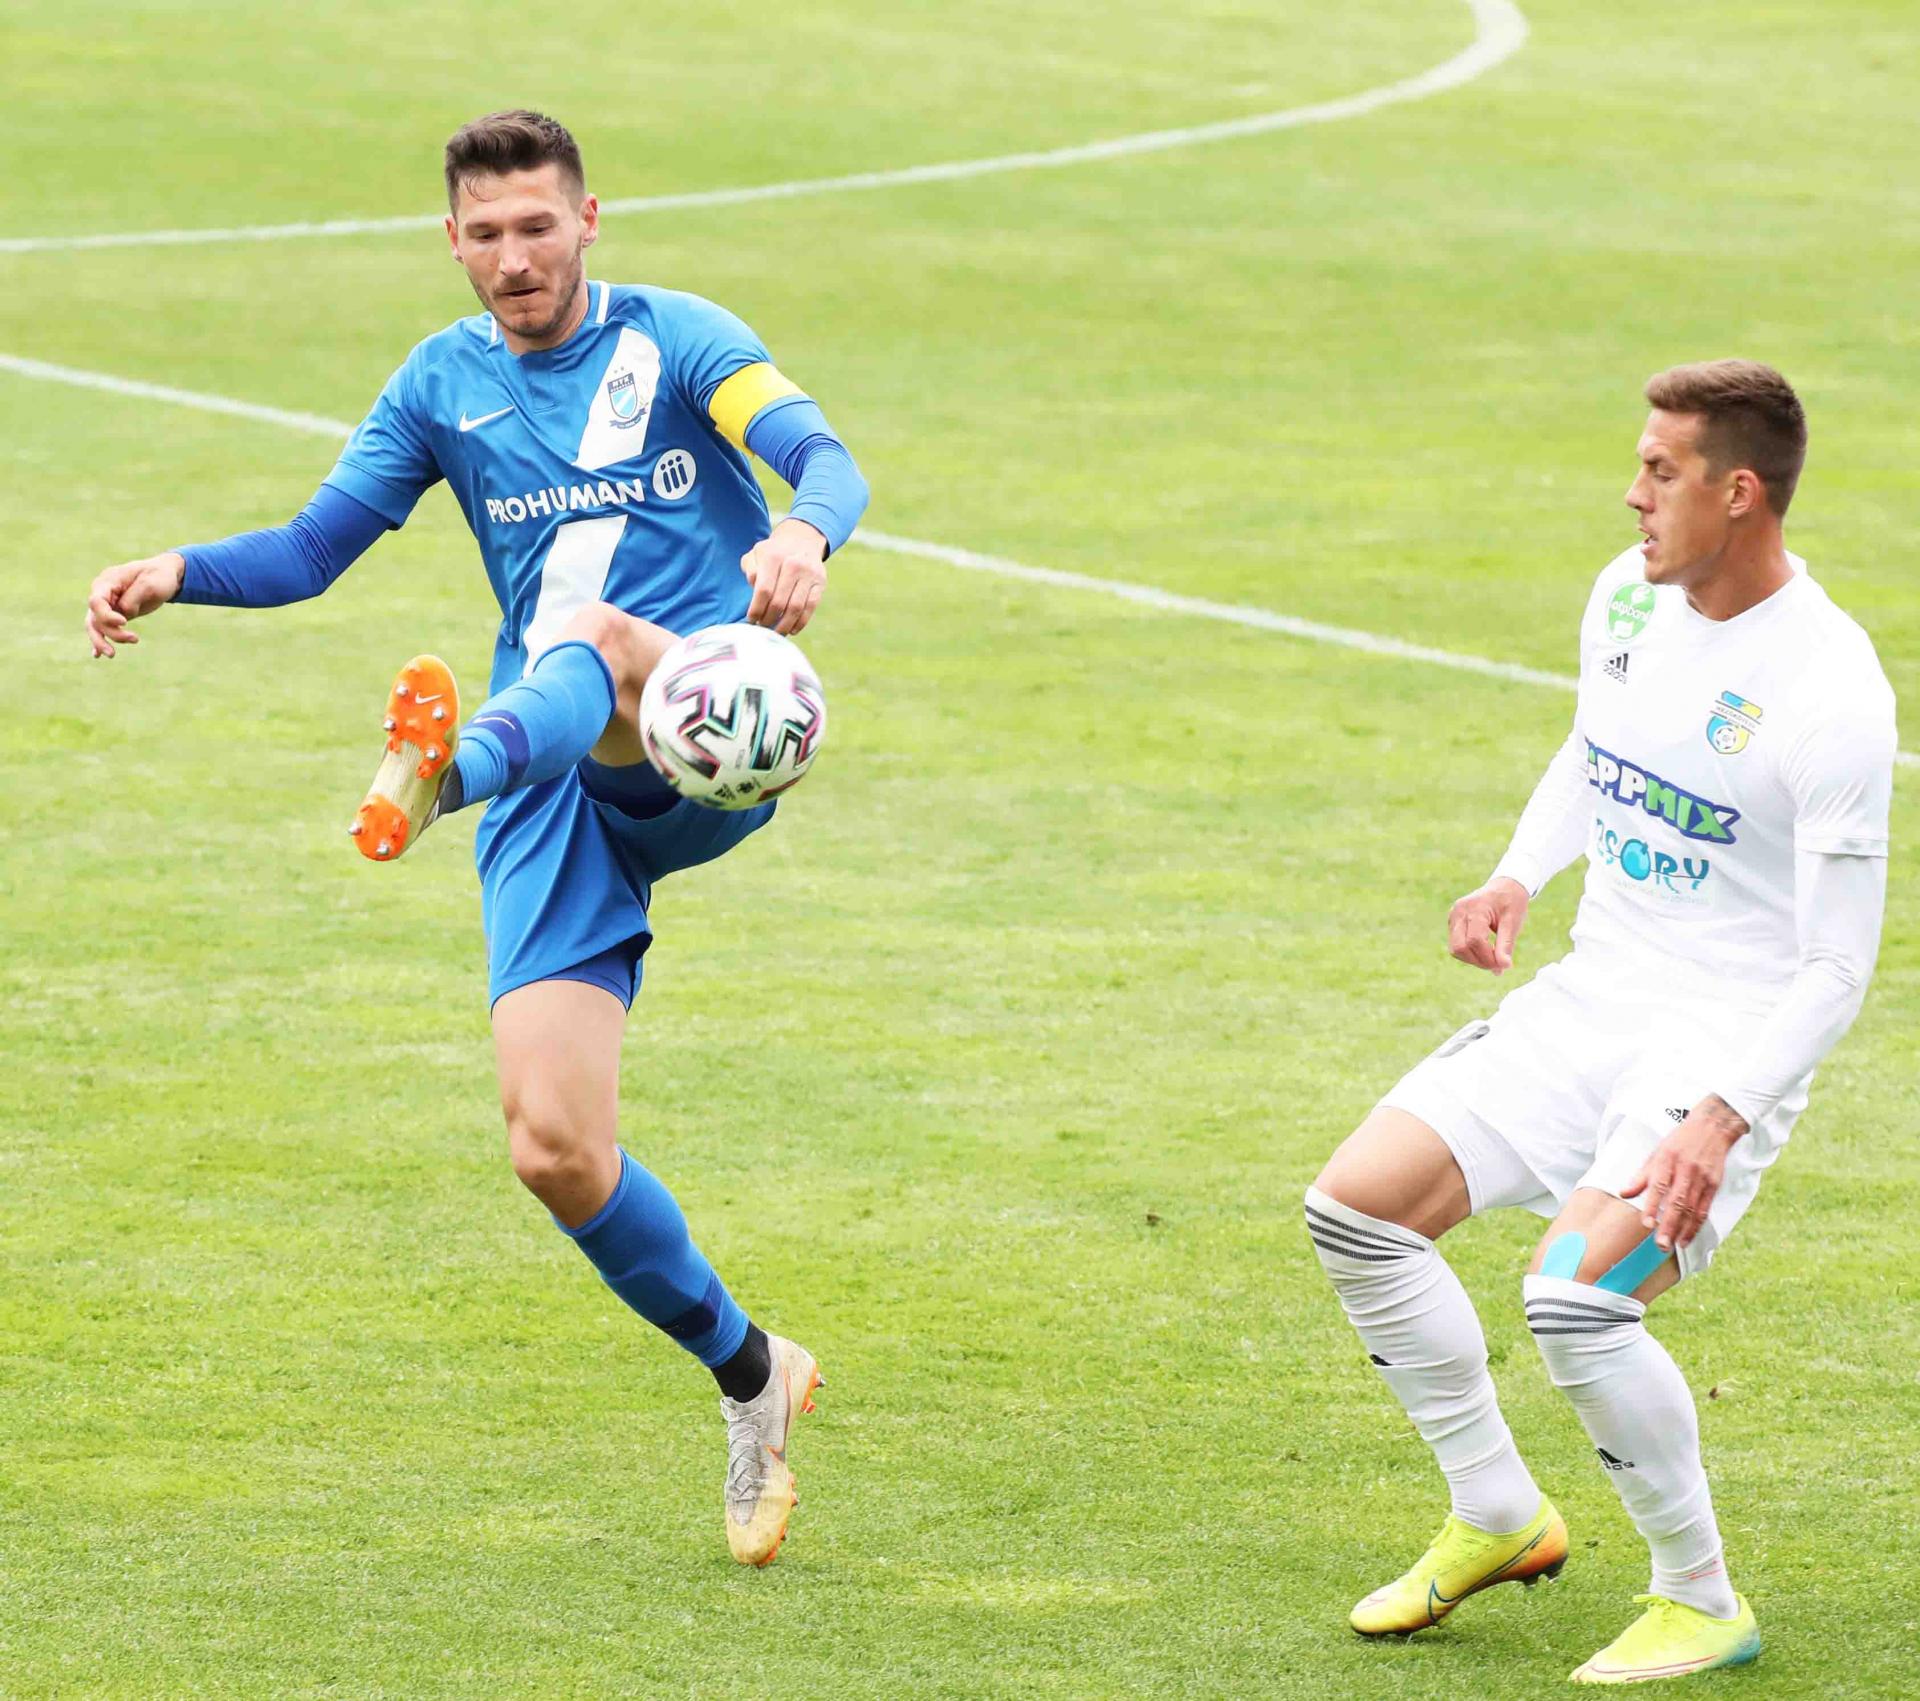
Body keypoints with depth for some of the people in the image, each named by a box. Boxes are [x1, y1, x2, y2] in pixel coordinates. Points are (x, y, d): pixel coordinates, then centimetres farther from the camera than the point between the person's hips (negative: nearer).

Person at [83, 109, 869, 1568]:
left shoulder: (675, 340, 2)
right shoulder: (443, 385, 13)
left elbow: (826, 460, -13)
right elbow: (314, 547, 12)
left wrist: (804, 535, -37)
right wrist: (179, 572, -9)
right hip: (556, 799, 4)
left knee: (589, 642, -40)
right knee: (555, 1145, -11)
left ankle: (438, 777, -74)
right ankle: (750, 1378, 10)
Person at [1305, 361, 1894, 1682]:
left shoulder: (1830, 693, -21)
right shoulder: (1630, 597, 1)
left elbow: (1838, 966, -18)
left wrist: (1720, 1120, -28)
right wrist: (1520, 877, 7)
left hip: (1729, 1040, -8)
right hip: (1590, 995, 8)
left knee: (1576, 1297, -27)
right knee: (1356, 1209, -2)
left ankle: (1705, 1605, -6)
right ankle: (1499, 1518, 16)